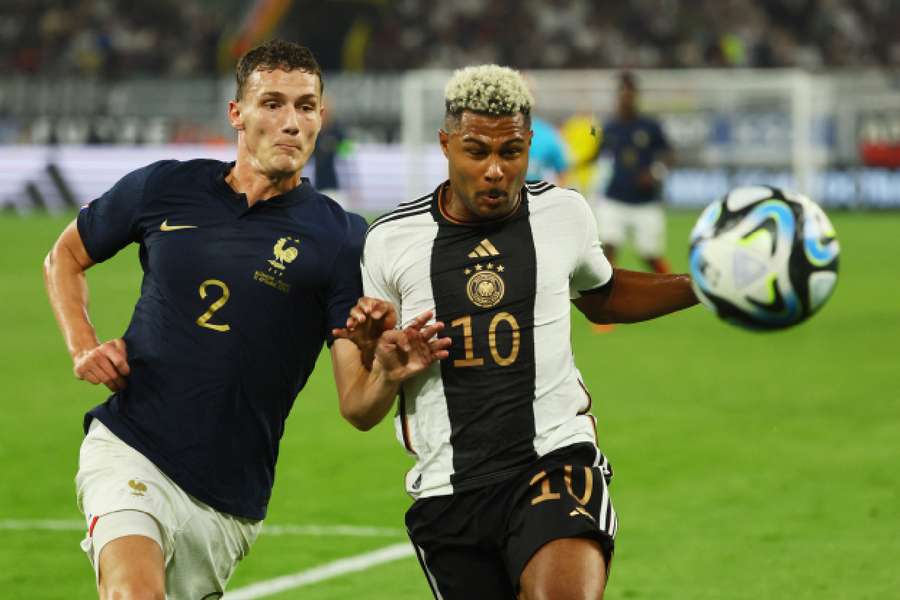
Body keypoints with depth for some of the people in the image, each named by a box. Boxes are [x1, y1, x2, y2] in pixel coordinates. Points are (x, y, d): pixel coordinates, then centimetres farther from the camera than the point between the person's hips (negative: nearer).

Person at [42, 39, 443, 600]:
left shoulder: (341, 238, -3)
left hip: (229, 501, 1)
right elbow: (65, 257, 21)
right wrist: (83, 344, 5)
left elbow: (357, 401, -8)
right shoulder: (163, 189, 2)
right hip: (128, 451, -1)